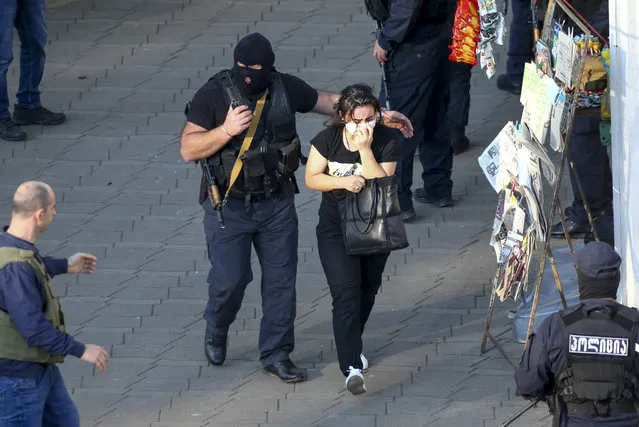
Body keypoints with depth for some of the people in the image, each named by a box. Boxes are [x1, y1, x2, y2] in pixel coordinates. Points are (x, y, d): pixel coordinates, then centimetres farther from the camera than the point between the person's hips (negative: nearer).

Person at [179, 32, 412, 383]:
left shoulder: (285, 89, -5)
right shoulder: (213, 96, -16)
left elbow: (329, 101, 9)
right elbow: (188, 149, -18)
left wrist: (381, 115, 6)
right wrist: (226, 131, -32)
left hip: (277, 203, 4)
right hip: (229, 206, -3)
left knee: (281, 278, 5)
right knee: (230, 279, -2)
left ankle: (276, 354, 17)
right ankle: (216, 331, 30)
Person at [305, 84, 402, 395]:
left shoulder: (387, 142, -13)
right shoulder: (328, 140, -11)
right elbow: (312, 178, -6)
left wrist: (365, 148, -28)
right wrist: (342, 182, -23)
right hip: (336, 232, -2)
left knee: (366, 291, 19)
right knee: (346, 295, -14)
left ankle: (350, 348, 45)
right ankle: (352, 367, -22)